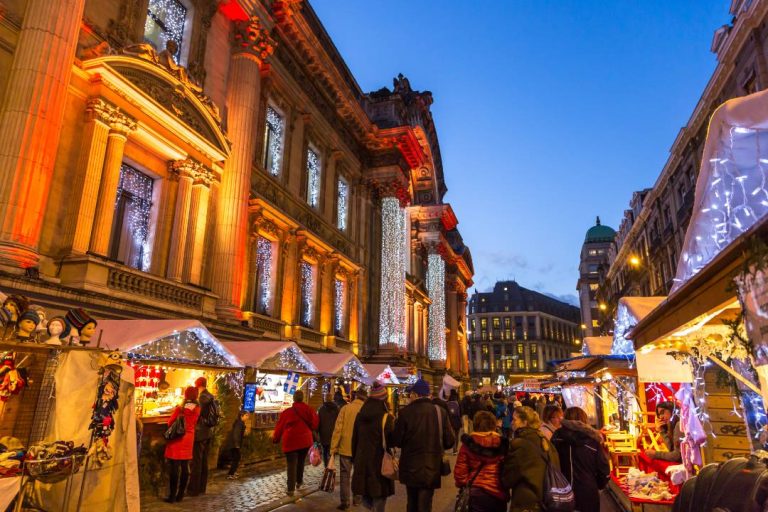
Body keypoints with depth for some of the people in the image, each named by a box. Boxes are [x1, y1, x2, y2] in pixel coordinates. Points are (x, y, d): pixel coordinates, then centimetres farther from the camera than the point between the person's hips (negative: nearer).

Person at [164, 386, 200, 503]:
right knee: (185, 467, 9)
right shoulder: (197, 409, -1)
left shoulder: (180, 408, -14)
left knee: (174, 467, 1)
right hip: (189, 439, 4)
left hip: (177, 439, -4)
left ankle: (172, 496, 5)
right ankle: (180, 495, 16)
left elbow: (170, 422, -5)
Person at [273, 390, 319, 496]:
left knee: (291, 465, 3)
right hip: (305, 441, 3)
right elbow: (315, 424, 3)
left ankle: (291, 489, 0)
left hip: (290, 442, -3)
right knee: (301, 462, 23)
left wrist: (275, 439, 15)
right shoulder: (310, 410, -5)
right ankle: (299, 482, 36)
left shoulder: (287, 412, -9)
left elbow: (279, 427, 0)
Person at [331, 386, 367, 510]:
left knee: (345, 475, 10)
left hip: (345, 448, -1)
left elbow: (338, 429, -9)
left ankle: (345, 502, 10)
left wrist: (333, 448, -3)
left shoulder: (345, 408, -9)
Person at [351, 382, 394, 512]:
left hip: (362, 463, 4)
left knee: (366, 498, 20)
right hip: (380, 464, -4)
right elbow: (391, 442, -9)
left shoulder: (360, 416, 2)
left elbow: (354, 440, 9)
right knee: (379, 500, 6)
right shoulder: (386, 417, -13)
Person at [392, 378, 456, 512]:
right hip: (431, 468, 0)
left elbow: (397, 441, -8)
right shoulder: (440, 411, -9)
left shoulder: (405, 412, -12)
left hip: (410, 468, 1)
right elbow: (450, 441, -6)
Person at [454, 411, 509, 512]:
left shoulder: (468, 443, -8)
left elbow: (460, 469, -5)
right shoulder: (502, 444, -5)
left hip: (477, 492, -2)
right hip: (499, 492, 2)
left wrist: (462, 484, 13)